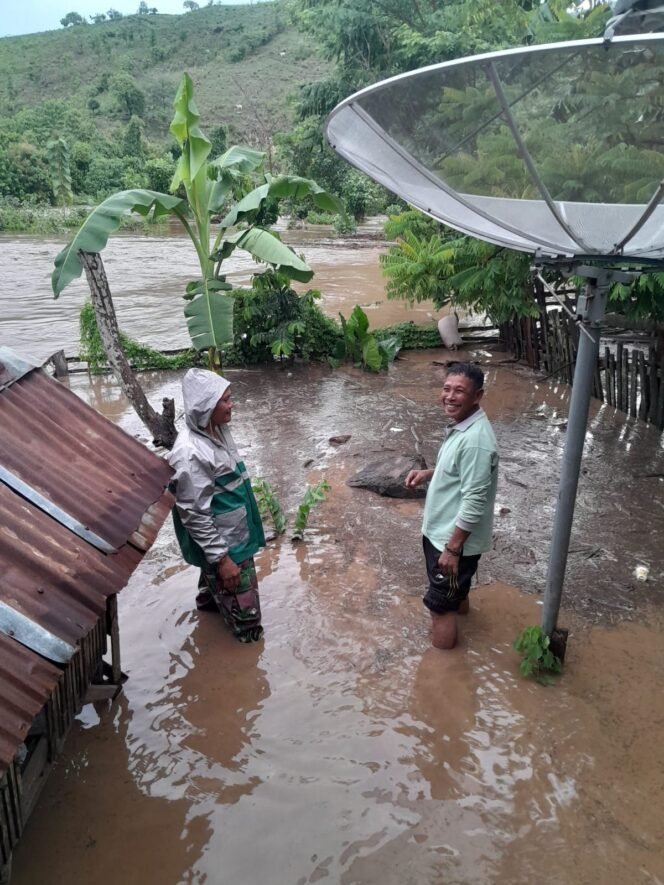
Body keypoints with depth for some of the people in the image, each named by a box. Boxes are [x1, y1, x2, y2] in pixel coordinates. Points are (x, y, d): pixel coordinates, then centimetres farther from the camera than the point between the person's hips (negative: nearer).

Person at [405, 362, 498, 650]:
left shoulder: (475, 440, -29)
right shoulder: (462, 426, 2)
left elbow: (474, 502, -27)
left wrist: (452, 548, -23)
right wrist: (428, 473, 3)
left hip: (454, 539, -9)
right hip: (443, 531, 9)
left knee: (441, 604, 7)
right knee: (455, 591, 30)